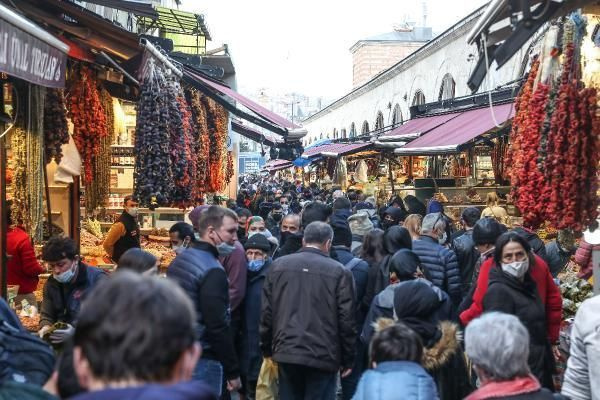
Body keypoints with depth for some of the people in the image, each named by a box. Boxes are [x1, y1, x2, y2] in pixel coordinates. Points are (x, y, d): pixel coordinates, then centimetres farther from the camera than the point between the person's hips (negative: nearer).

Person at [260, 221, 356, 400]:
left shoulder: (279, 265, 5)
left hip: (287, 352, 4)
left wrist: (267, 348, 15)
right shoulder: (339, 271, -6)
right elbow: (346, 320, -6)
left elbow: (267, 312, 6)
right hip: (322, 356, -3)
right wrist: (348, 359, 3)